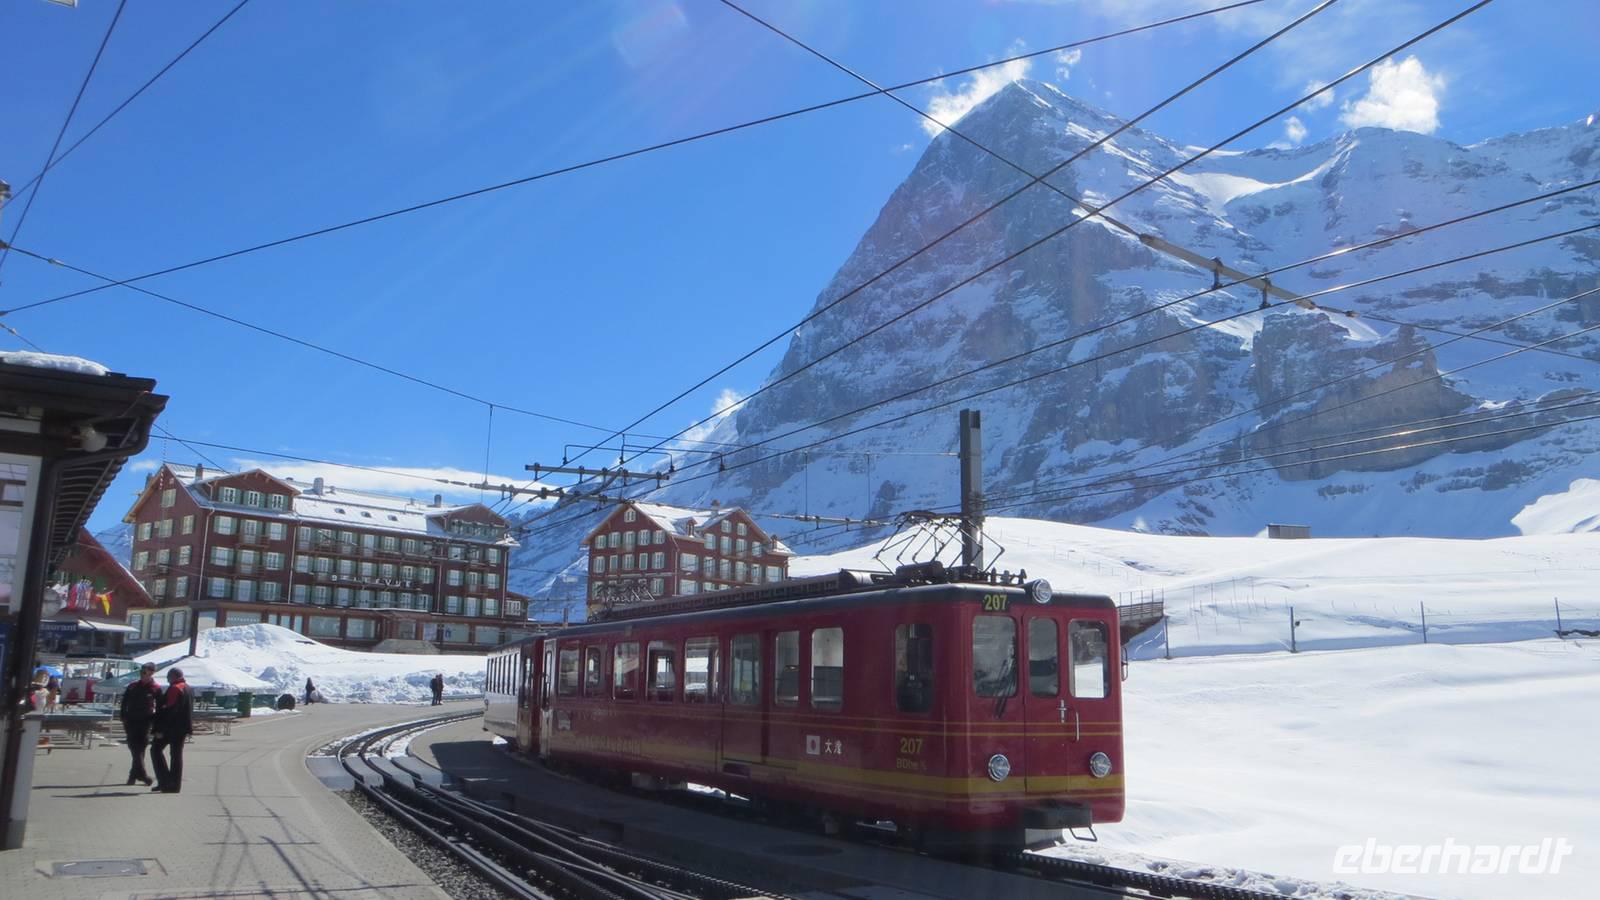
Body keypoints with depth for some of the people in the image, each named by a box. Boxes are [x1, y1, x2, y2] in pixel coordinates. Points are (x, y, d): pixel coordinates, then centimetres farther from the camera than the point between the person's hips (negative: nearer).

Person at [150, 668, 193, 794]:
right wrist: (189, 729, 23)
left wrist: (159, 729, -20)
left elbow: (168, 710, -20)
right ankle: (175, 784, 9)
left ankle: (164, 781, -4)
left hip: (170, 727, -8)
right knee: (177, 754, 10)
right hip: (182, 728, 8)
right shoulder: (188, 688, 15)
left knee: (155, 750, 3)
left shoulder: (175, 689, -13)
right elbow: (189, 711, 20)